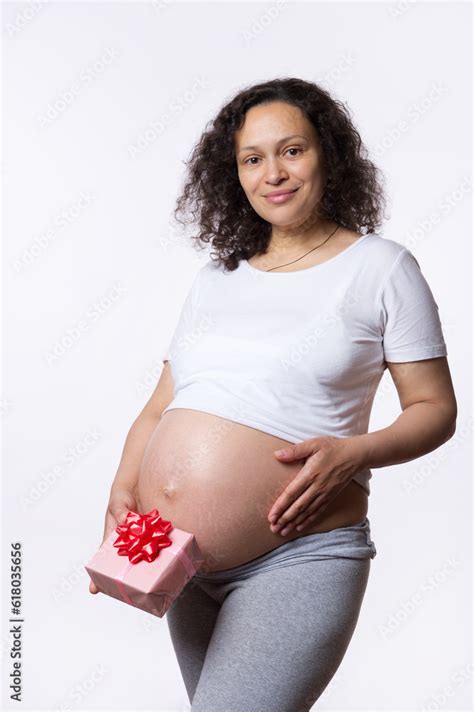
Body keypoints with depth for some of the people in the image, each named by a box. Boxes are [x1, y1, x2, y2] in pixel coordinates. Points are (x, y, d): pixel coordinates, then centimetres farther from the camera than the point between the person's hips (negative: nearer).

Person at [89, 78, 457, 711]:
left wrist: (353, 453, -18)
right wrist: (123, 489, -5)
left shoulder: (381, 267, 0)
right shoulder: (216, 279, 13)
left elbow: (435, 408, 0)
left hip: (298, 555, -5)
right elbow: (159, 408, 12)